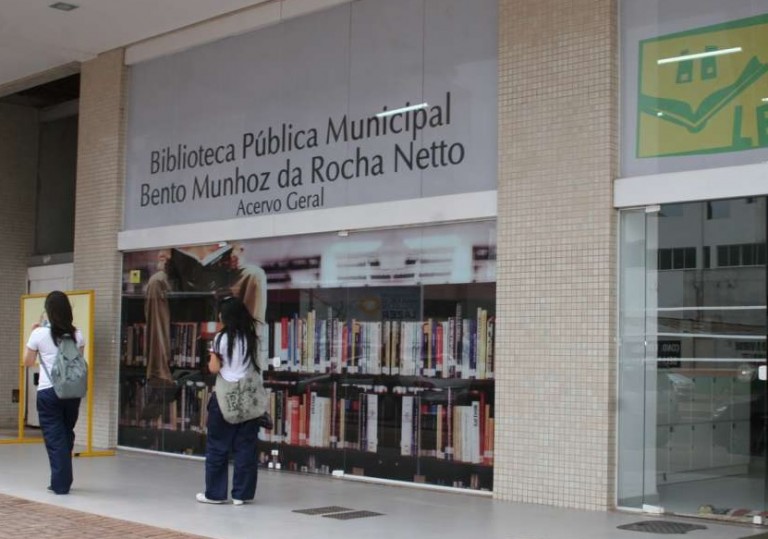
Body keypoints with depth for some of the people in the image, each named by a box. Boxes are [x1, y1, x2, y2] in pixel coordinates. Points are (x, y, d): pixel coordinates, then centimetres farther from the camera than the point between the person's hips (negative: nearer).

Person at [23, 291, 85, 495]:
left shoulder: (39, 334, -5)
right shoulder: (77, 335, 3)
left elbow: (27, 362, 7)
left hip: (48, 391, -3)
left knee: (54, 437, 4)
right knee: (67, 435, 15)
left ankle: (60, 483, 3)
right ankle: (64, 481, 23)